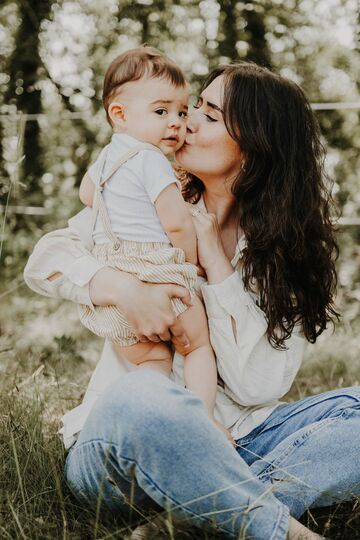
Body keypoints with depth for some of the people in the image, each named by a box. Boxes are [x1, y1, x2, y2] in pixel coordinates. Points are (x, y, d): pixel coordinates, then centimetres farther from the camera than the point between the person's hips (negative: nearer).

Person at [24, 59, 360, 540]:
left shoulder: (287, 247, 2)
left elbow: (256, 386, -10)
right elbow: (46, 258, -6)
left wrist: (214, 259, -11)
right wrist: (123, 289, -25)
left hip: (229, 441, 2)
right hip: (122, 441, -1)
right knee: (139, 396, -36)